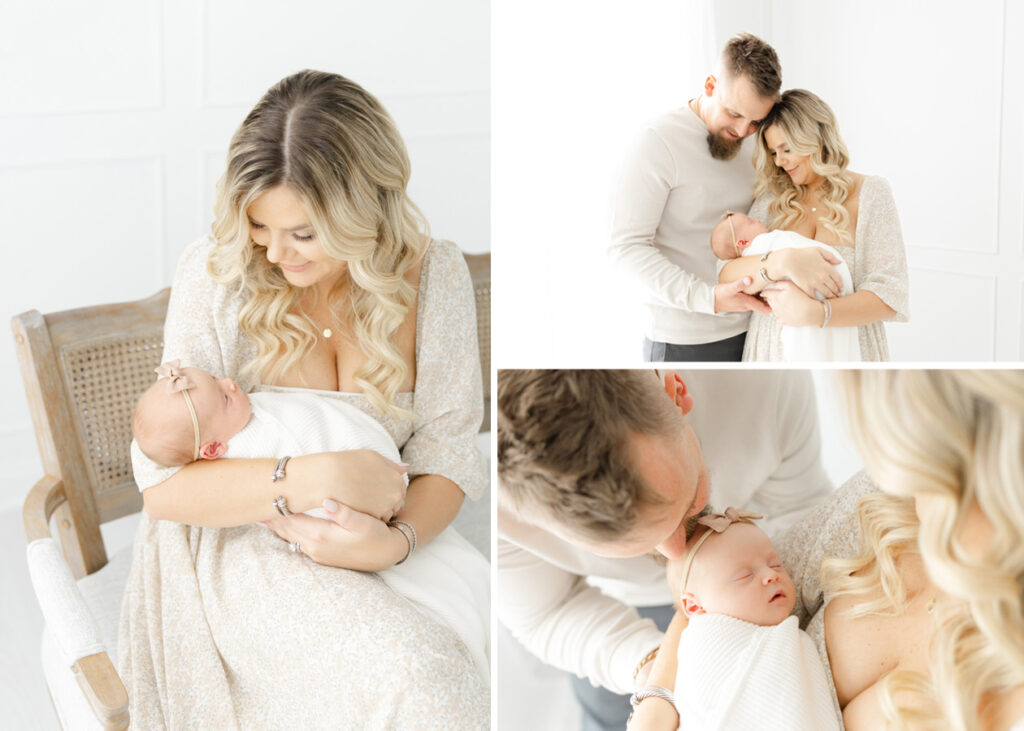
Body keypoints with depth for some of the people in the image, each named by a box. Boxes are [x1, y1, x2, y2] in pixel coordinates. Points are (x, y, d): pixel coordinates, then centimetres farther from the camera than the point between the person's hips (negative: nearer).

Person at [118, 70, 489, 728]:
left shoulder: (435, 274, -5)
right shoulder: (216, 273, -12)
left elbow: (449, 453, -3)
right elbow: (164, 486, -14)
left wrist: (397, 540, -25)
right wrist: (318, 477, -27)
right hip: (238, 544, -3)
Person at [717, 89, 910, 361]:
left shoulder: (871, 193, -5)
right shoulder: (772, 200, 2)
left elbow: (890, 294, -15)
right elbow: (727, 277, -8)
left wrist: (812, 313, -28)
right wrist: (780, 264, -28)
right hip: (774, 347, 2)